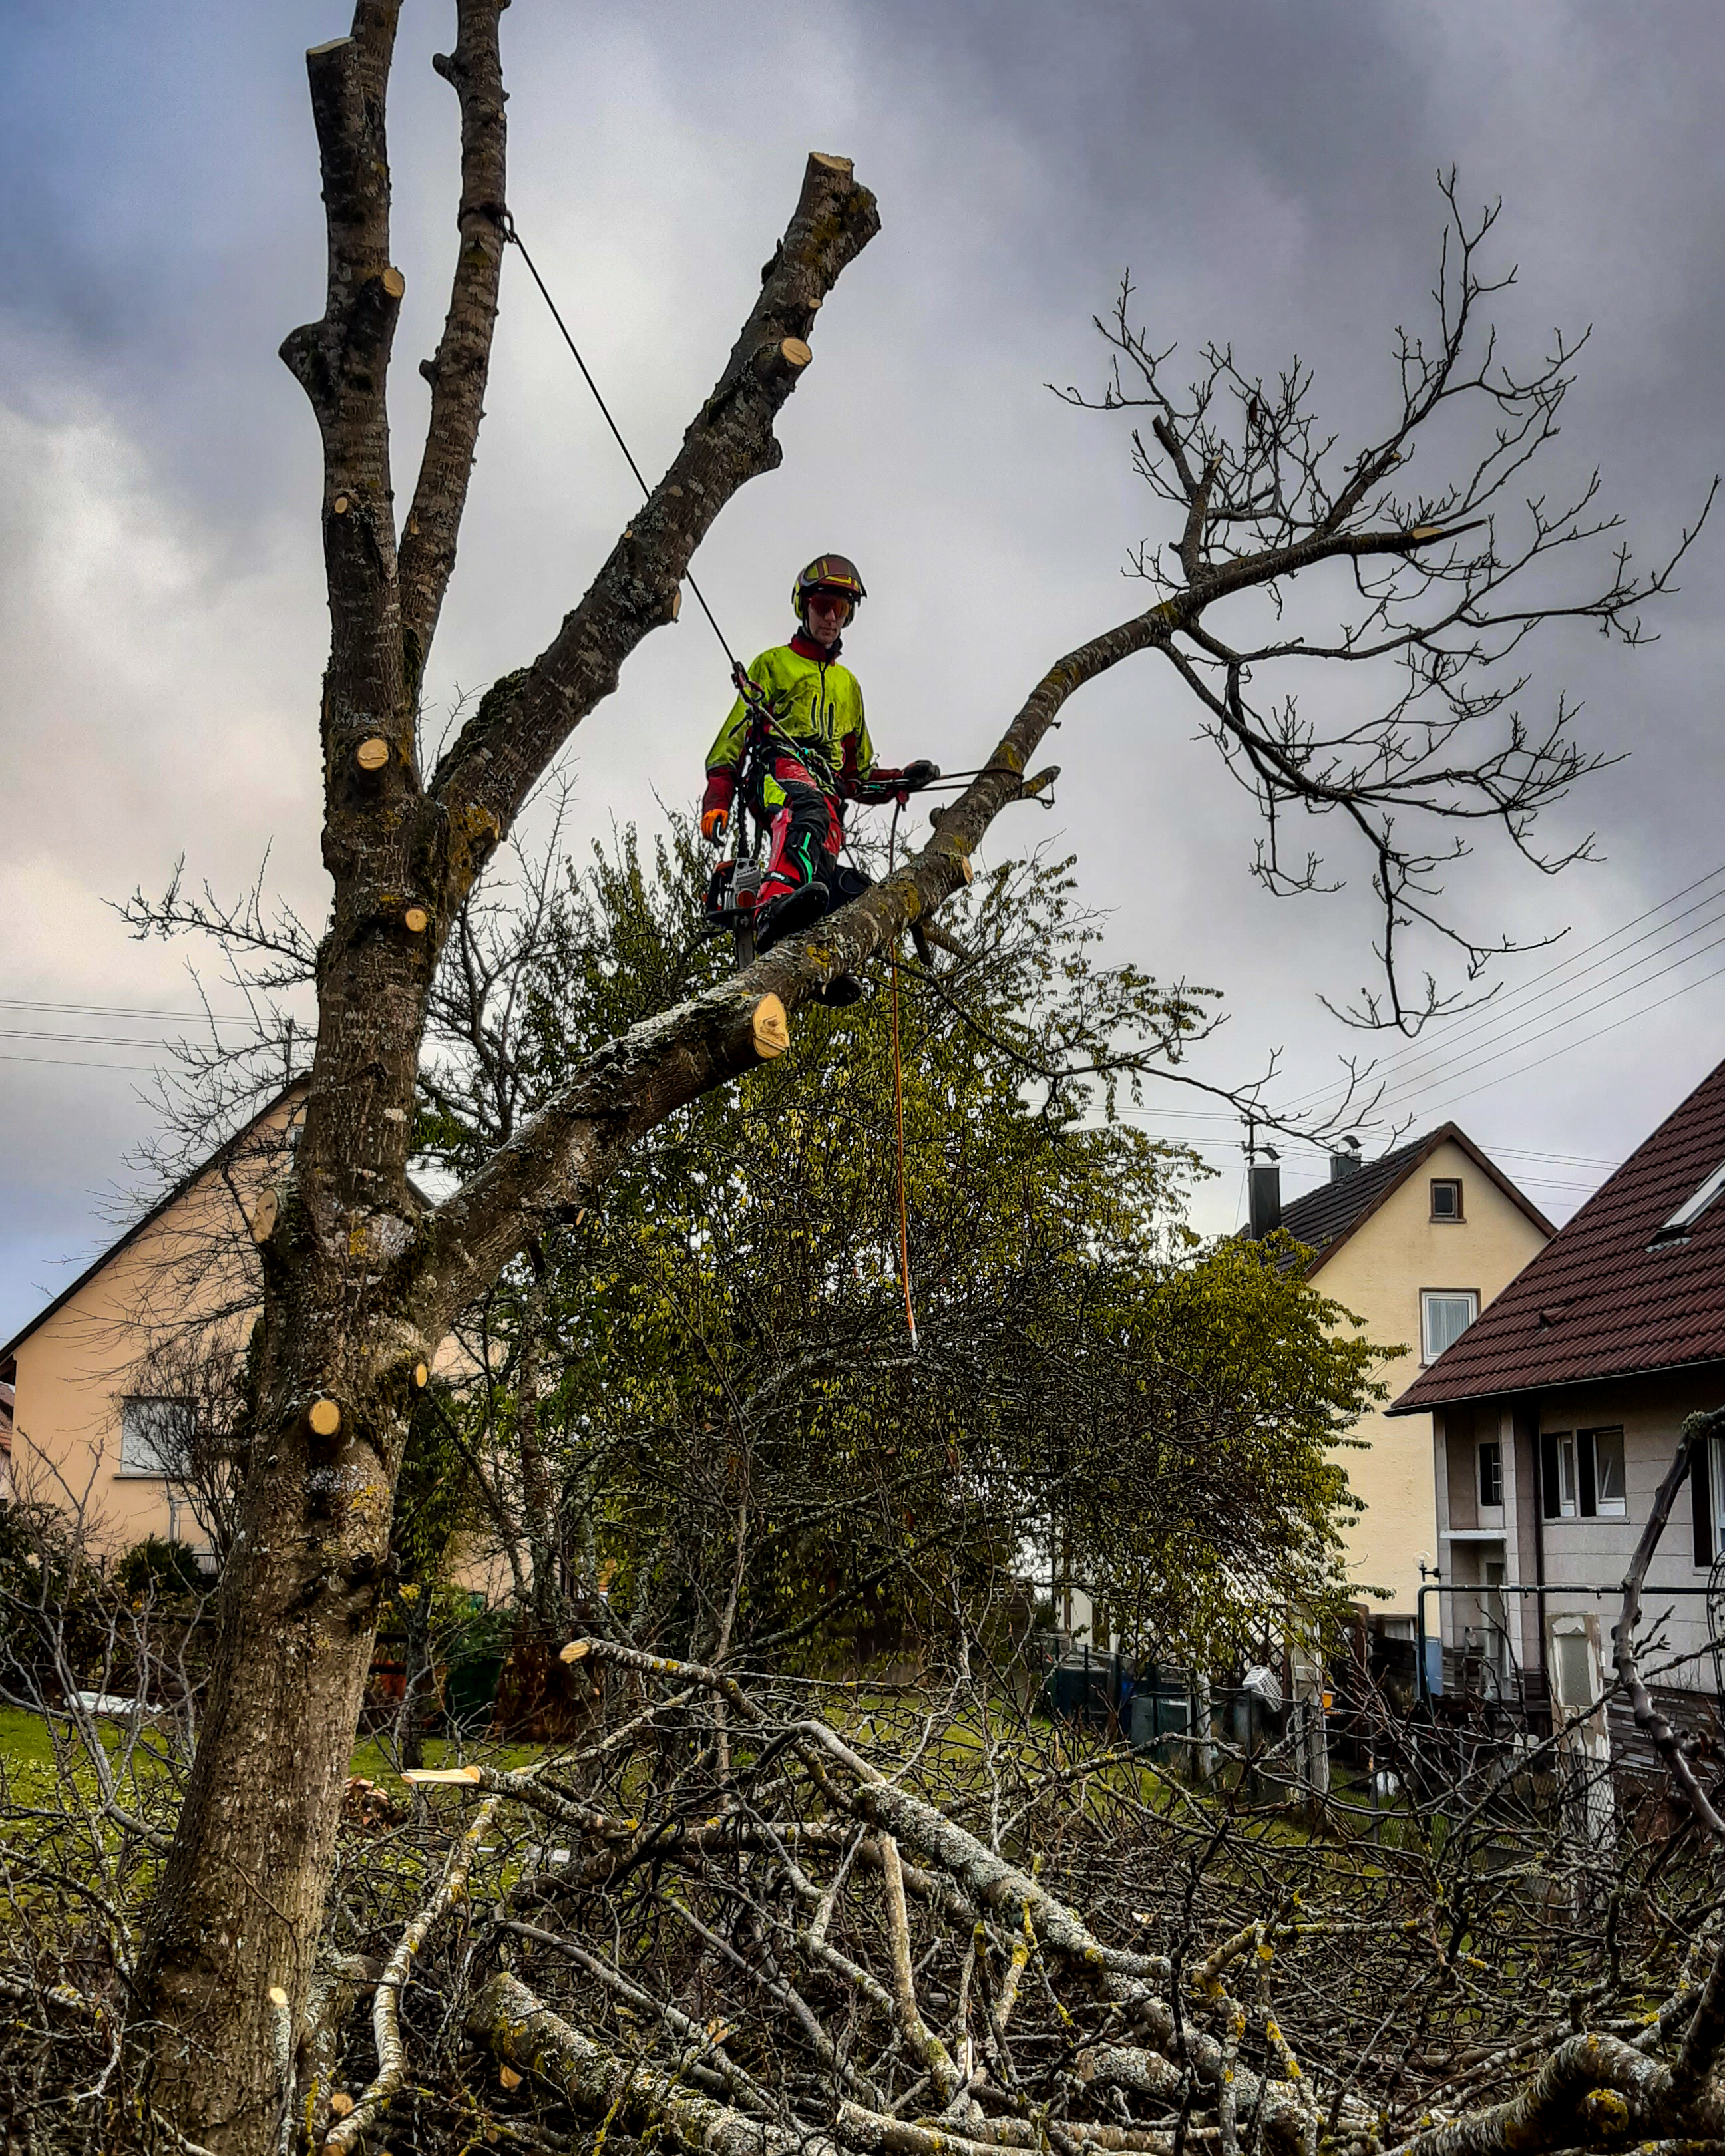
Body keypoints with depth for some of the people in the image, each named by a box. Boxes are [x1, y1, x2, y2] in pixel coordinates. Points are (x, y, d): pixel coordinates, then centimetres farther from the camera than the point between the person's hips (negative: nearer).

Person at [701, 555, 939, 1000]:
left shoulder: (848, 684, 38)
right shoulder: (773, 664, 24)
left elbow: (860, 773, 37)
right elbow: (734, 736, 14)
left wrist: (901, 780, 16)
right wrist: (717, 801, -1)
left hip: (829, 785, 5)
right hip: (778, 767, -5)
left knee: (840, 885, -27)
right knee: (807, 807, -43)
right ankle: (774, 905, -68)